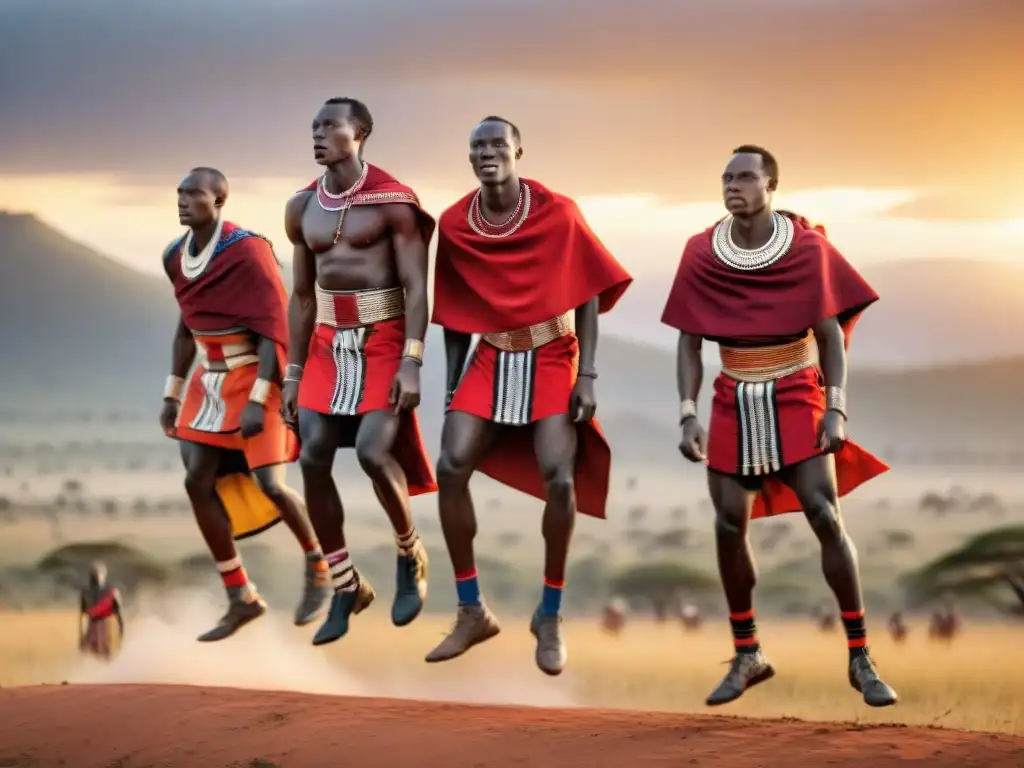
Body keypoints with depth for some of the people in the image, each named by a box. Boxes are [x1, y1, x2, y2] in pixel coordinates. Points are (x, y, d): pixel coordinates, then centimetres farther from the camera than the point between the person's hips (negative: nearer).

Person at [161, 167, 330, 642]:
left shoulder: (248, 252, -19)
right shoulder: (177, 257, 4)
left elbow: (274, 331, -20)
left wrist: (257, 401, -25)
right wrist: (173, 394, 14)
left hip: (256, 379, -7)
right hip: (211, 380, 7)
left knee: (268, 484, -12)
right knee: (198, 482, -2)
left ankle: (317, 566, 17)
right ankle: (242, 600, 8)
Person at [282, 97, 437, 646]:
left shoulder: (392, 200, -9)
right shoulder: (302, 209, 8)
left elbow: (416, 287, -12)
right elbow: (302, 295, 12)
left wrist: (411, 363, -19)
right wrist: (294, 372, 9)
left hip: (383, 338, -6)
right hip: (329, 342, 6)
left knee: (373, 452, -20)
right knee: (312, 460, -3)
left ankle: (410, 556, 9)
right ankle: (346, 587, 10)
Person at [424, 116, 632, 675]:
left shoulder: (557, 214, -13)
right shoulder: (454, 225, -5)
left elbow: (588, 295, -8)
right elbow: (454, 312, 5)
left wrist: (586, 375, -14)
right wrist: (451, 386, 4)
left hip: (552, 358, -3)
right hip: (491, 358, 3)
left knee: (558, 478, -18)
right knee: (451, 468, -11)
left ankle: (549, 616, 1)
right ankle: (472, 612, 3)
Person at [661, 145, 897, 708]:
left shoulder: (808, 248, -9)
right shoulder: (700, 255, -5)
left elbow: (830, 334, -6)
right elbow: (689, 342, 0)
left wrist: (836, 409, -14)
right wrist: (687, 414, -9)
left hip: (796, 397, -2)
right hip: (734, 403, 2)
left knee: (826, 518, -11)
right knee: (729, 525, 0)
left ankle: (860, 659, -4)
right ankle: (747, 656, 14)